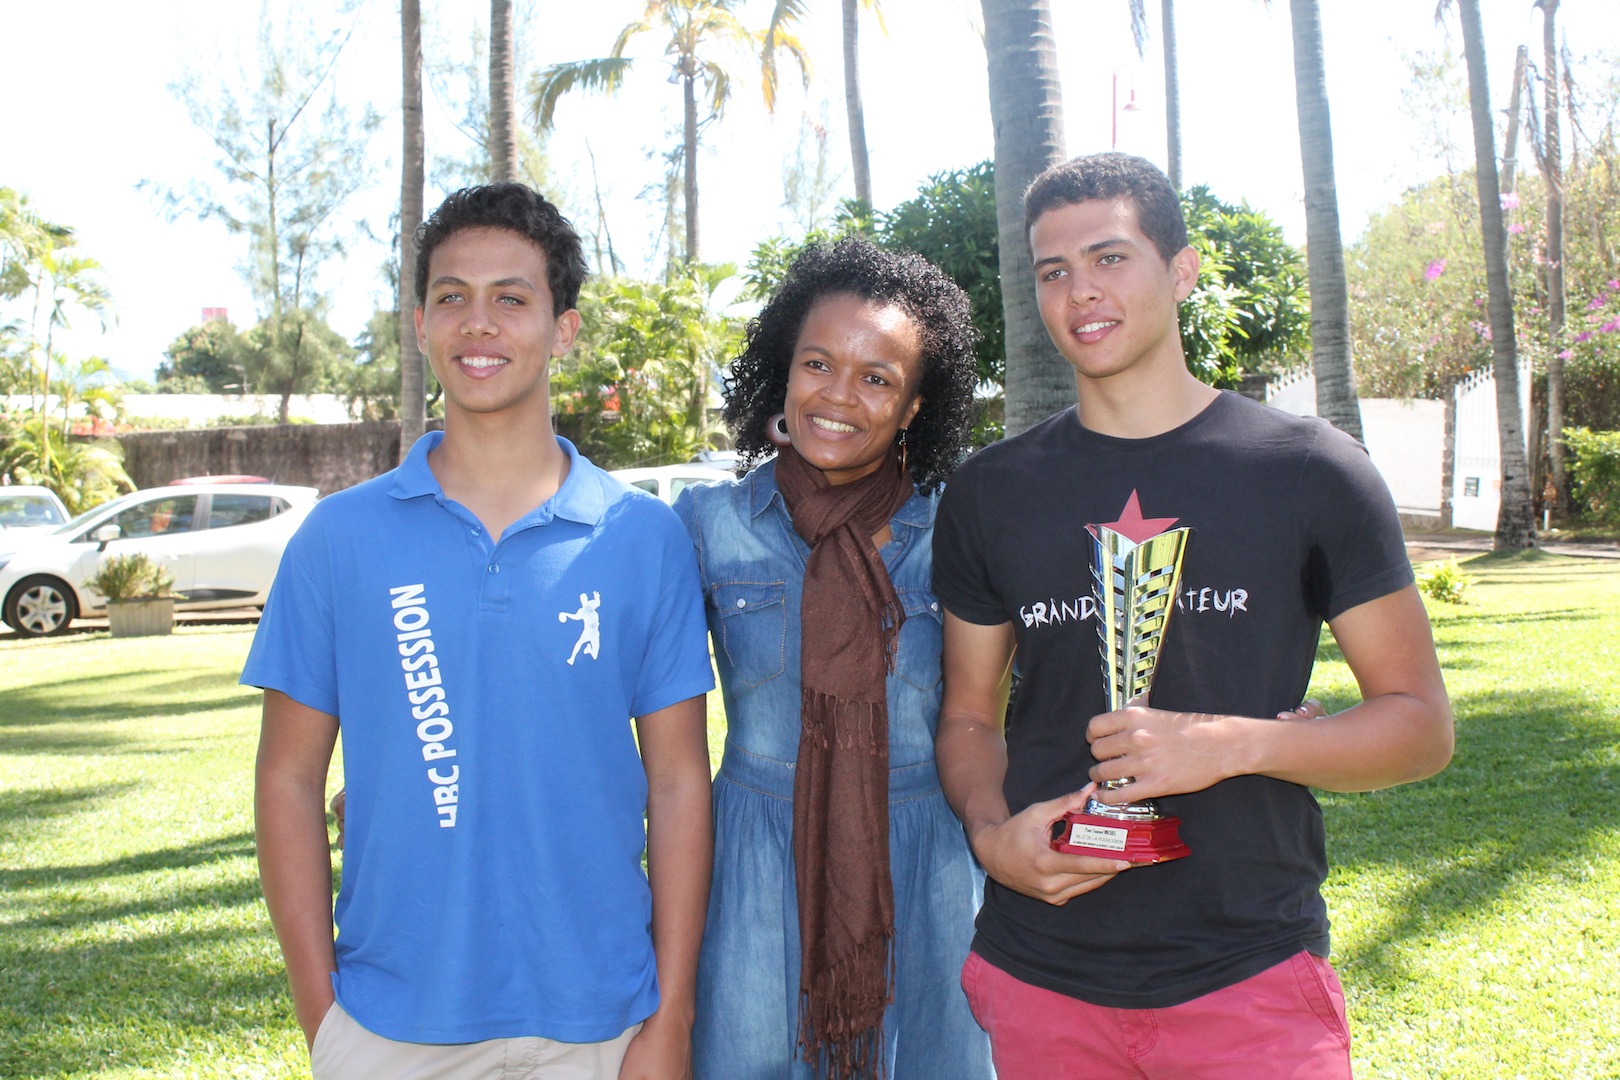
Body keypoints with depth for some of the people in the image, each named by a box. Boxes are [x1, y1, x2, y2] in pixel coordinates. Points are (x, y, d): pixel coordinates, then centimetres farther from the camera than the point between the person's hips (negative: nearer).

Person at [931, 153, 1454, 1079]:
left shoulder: (1311, 471, -2)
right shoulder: (990, 493, 5)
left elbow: (1421, 724, -1)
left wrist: (1234, 743, -18)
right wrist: (991, 833, -9)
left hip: (1251, 977, -2)